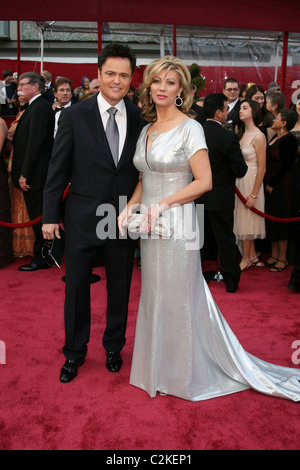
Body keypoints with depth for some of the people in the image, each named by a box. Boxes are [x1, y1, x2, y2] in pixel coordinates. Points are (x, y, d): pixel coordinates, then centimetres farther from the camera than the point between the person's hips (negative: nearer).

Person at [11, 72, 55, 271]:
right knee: (39, 217, 13)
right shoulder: (38, 106, 16)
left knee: (38, 217, -2)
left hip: (35, 174, -10)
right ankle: (43, 256, 22)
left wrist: (25, 174, -19)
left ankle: (41, 259, 8)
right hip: (35, 174, 10)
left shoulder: (40, 107, -14)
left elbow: (35, 143, -20)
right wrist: (22, 172, 15)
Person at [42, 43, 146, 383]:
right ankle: (74, 352, 33)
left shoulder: (139, 118, 0)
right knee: (76, 288, 11)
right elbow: (58, 169, -3)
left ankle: (114, 347, 38)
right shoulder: (74, 116, -5)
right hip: (82, 218, -1)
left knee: (120, 288, 15)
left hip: (124, 218, 2)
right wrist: (50, 215, -3)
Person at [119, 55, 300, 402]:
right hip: (150, 226, 7)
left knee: (178, 298, 3)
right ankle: (159, 367, 34)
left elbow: (204, 182, -13)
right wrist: (131, 207, 0)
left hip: (177, 225, -7)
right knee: (154, 296, 15)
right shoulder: (146, 130, 12)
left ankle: (184, 374, 24)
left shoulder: (189, 128, -8)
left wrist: (163, 204, -18)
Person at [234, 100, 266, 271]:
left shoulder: (258, 136, -13)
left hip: (251, 181, -7)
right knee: (244, 219, 12)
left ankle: (246, 259, 14)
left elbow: (262, 168, -14)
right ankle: (253, 256, 25)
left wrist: (254, 194, -15)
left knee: (247, 220, 1)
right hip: (238, 181, 7)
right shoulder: (241, 133, 9)